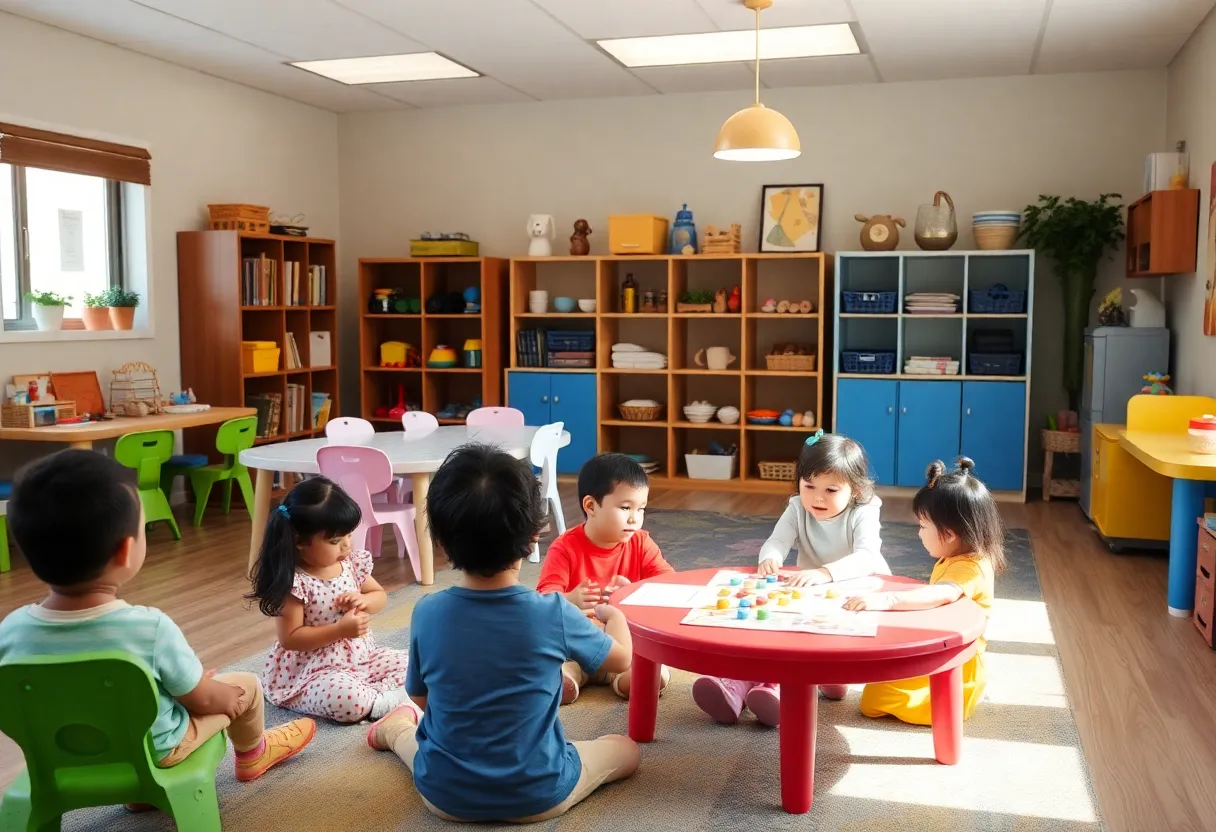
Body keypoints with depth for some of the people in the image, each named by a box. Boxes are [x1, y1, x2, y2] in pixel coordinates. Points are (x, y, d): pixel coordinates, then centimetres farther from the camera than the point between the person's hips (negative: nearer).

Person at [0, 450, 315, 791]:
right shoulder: (152, 629, -34)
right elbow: (201, 700, -17)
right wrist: (228, 697, 5)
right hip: (153, 750, -4)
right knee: (246, 685, 18)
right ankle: (253, 755, 46)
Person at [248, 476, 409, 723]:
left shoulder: (352, 563, -1)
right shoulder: (293, 582, -21)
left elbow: (380, 596, 13)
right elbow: (290, 638, -20)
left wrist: (363, 601, -11)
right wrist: (341, 630, -26)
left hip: (361, 656, 8)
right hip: (312, 671, -7)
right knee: (347, 700, -35)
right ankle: (390, 699, -12)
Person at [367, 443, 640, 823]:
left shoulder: (427, 612, -15)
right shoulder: (554, 612, -20)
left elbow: (421, 698, 1)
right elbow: (621, 658, 0)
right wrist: (614, 614, 22)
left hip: (445, 795, 3)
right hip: (539, 797, -2)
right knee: (626, 749, 22)